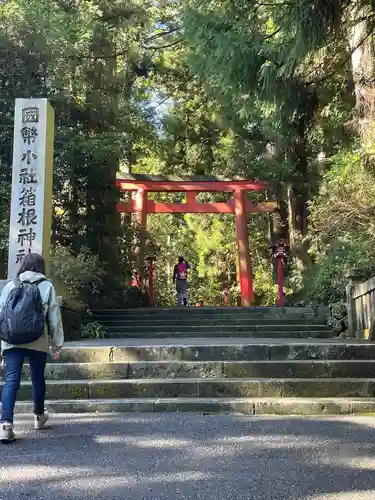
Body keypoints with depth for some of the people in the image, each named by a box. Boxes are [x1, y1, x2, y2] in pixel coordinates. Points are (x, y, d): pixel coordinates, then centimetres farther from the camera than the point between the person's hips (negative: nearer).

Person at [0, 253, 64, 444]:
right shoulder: (47, 286, 3)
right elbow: (54, 317, 2)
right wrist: (56, 344, 8)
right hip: (38, 342, 0)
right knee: (38, 379, 16)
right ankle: (39, 416, 35)